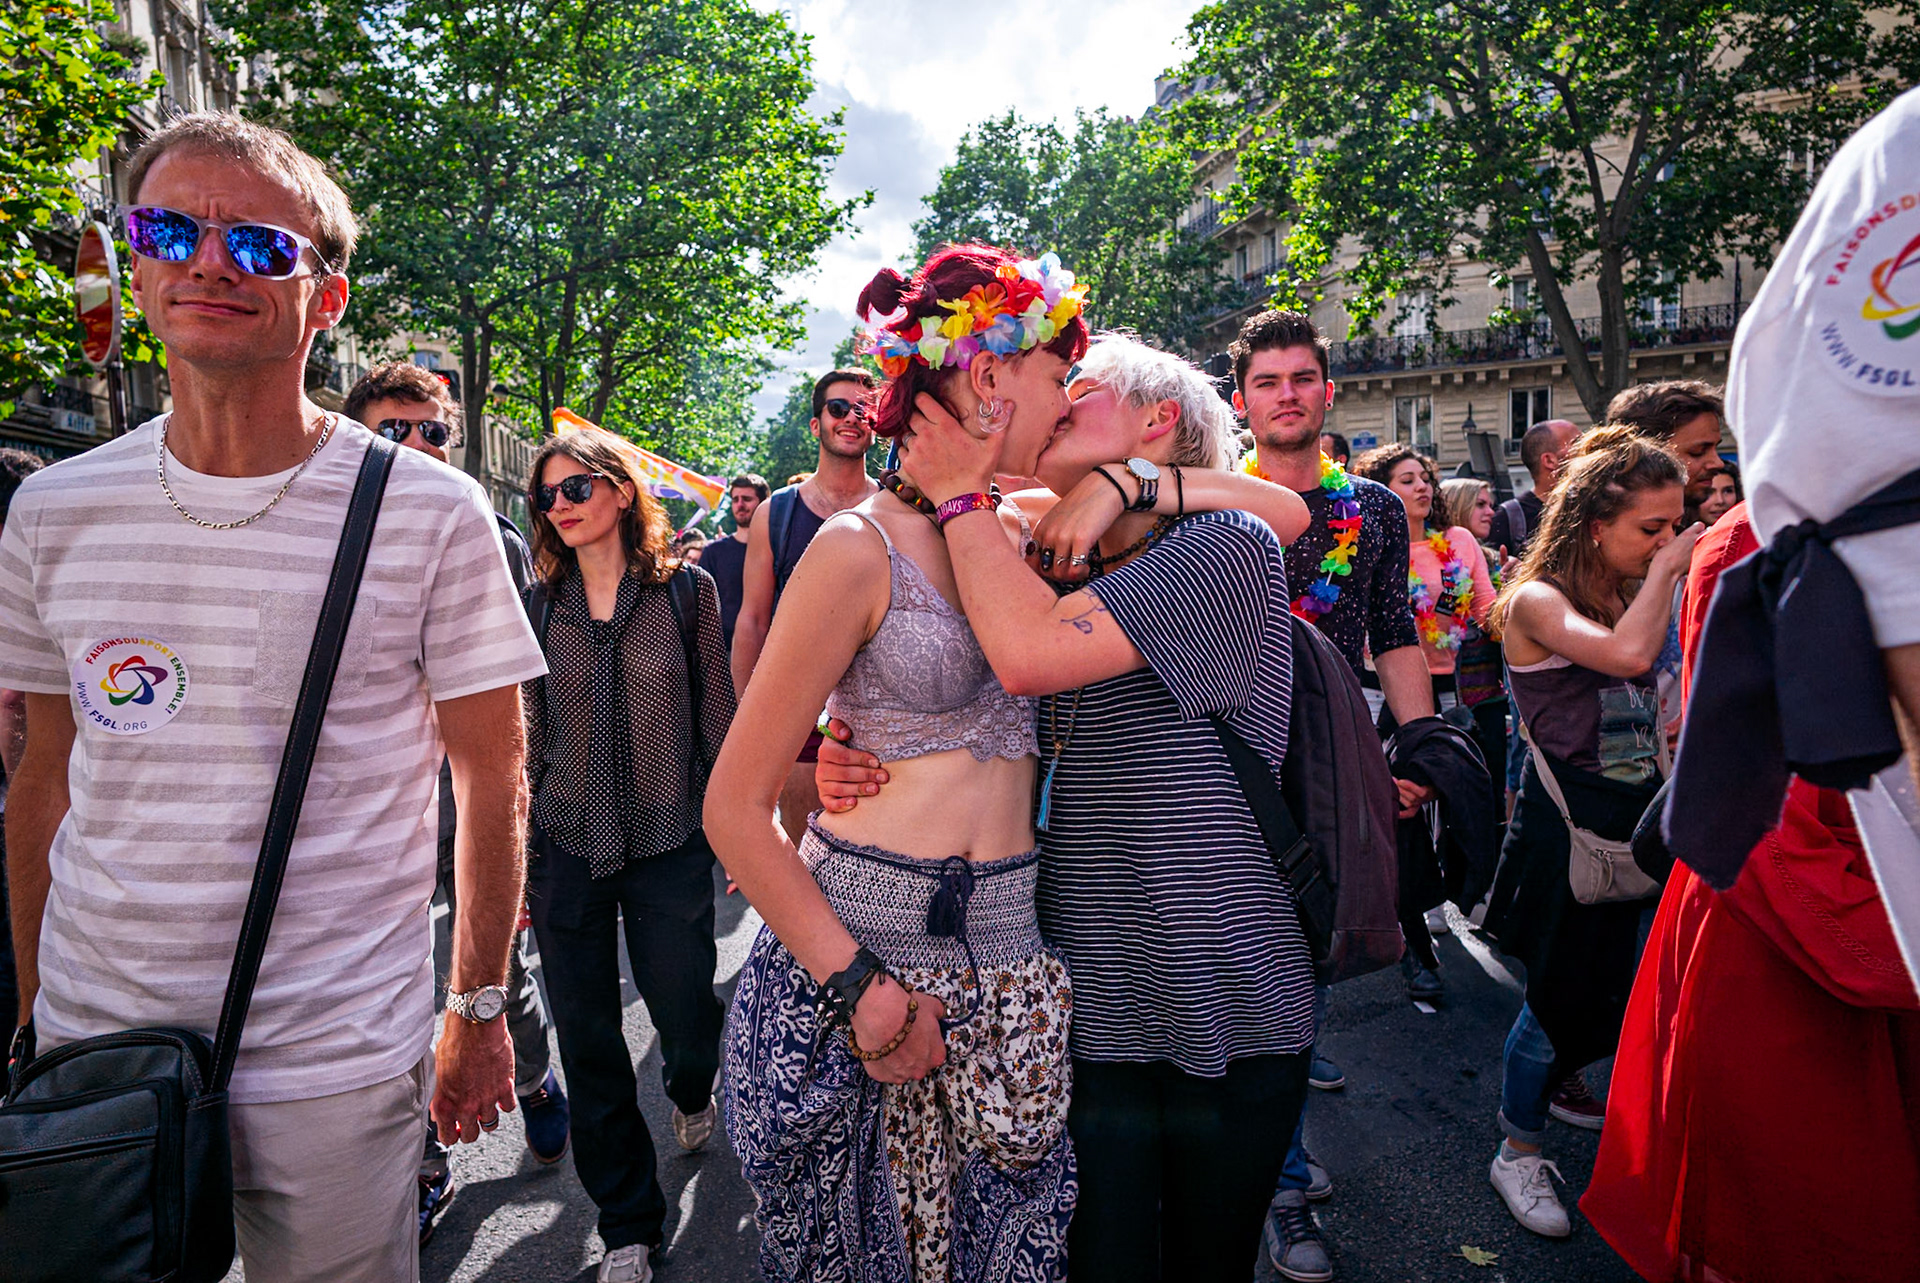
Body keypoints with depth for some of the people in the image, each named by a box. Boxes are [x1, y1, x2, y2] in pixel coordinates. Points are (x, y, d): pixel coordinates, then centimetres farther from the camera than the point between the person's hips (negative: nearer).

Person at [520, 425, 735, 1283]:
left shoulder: (687, 588, -1)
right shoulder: (538, 602, 5)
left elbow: (717, 717, 1)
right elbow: (526, 734, 8)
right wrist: (513, 853, 8)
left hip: (670, 844, -2)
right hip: (565, 847, 2)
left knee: (687, 1015, 6)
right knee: (588, 1043, 7)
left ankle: (692, 1092, 47)